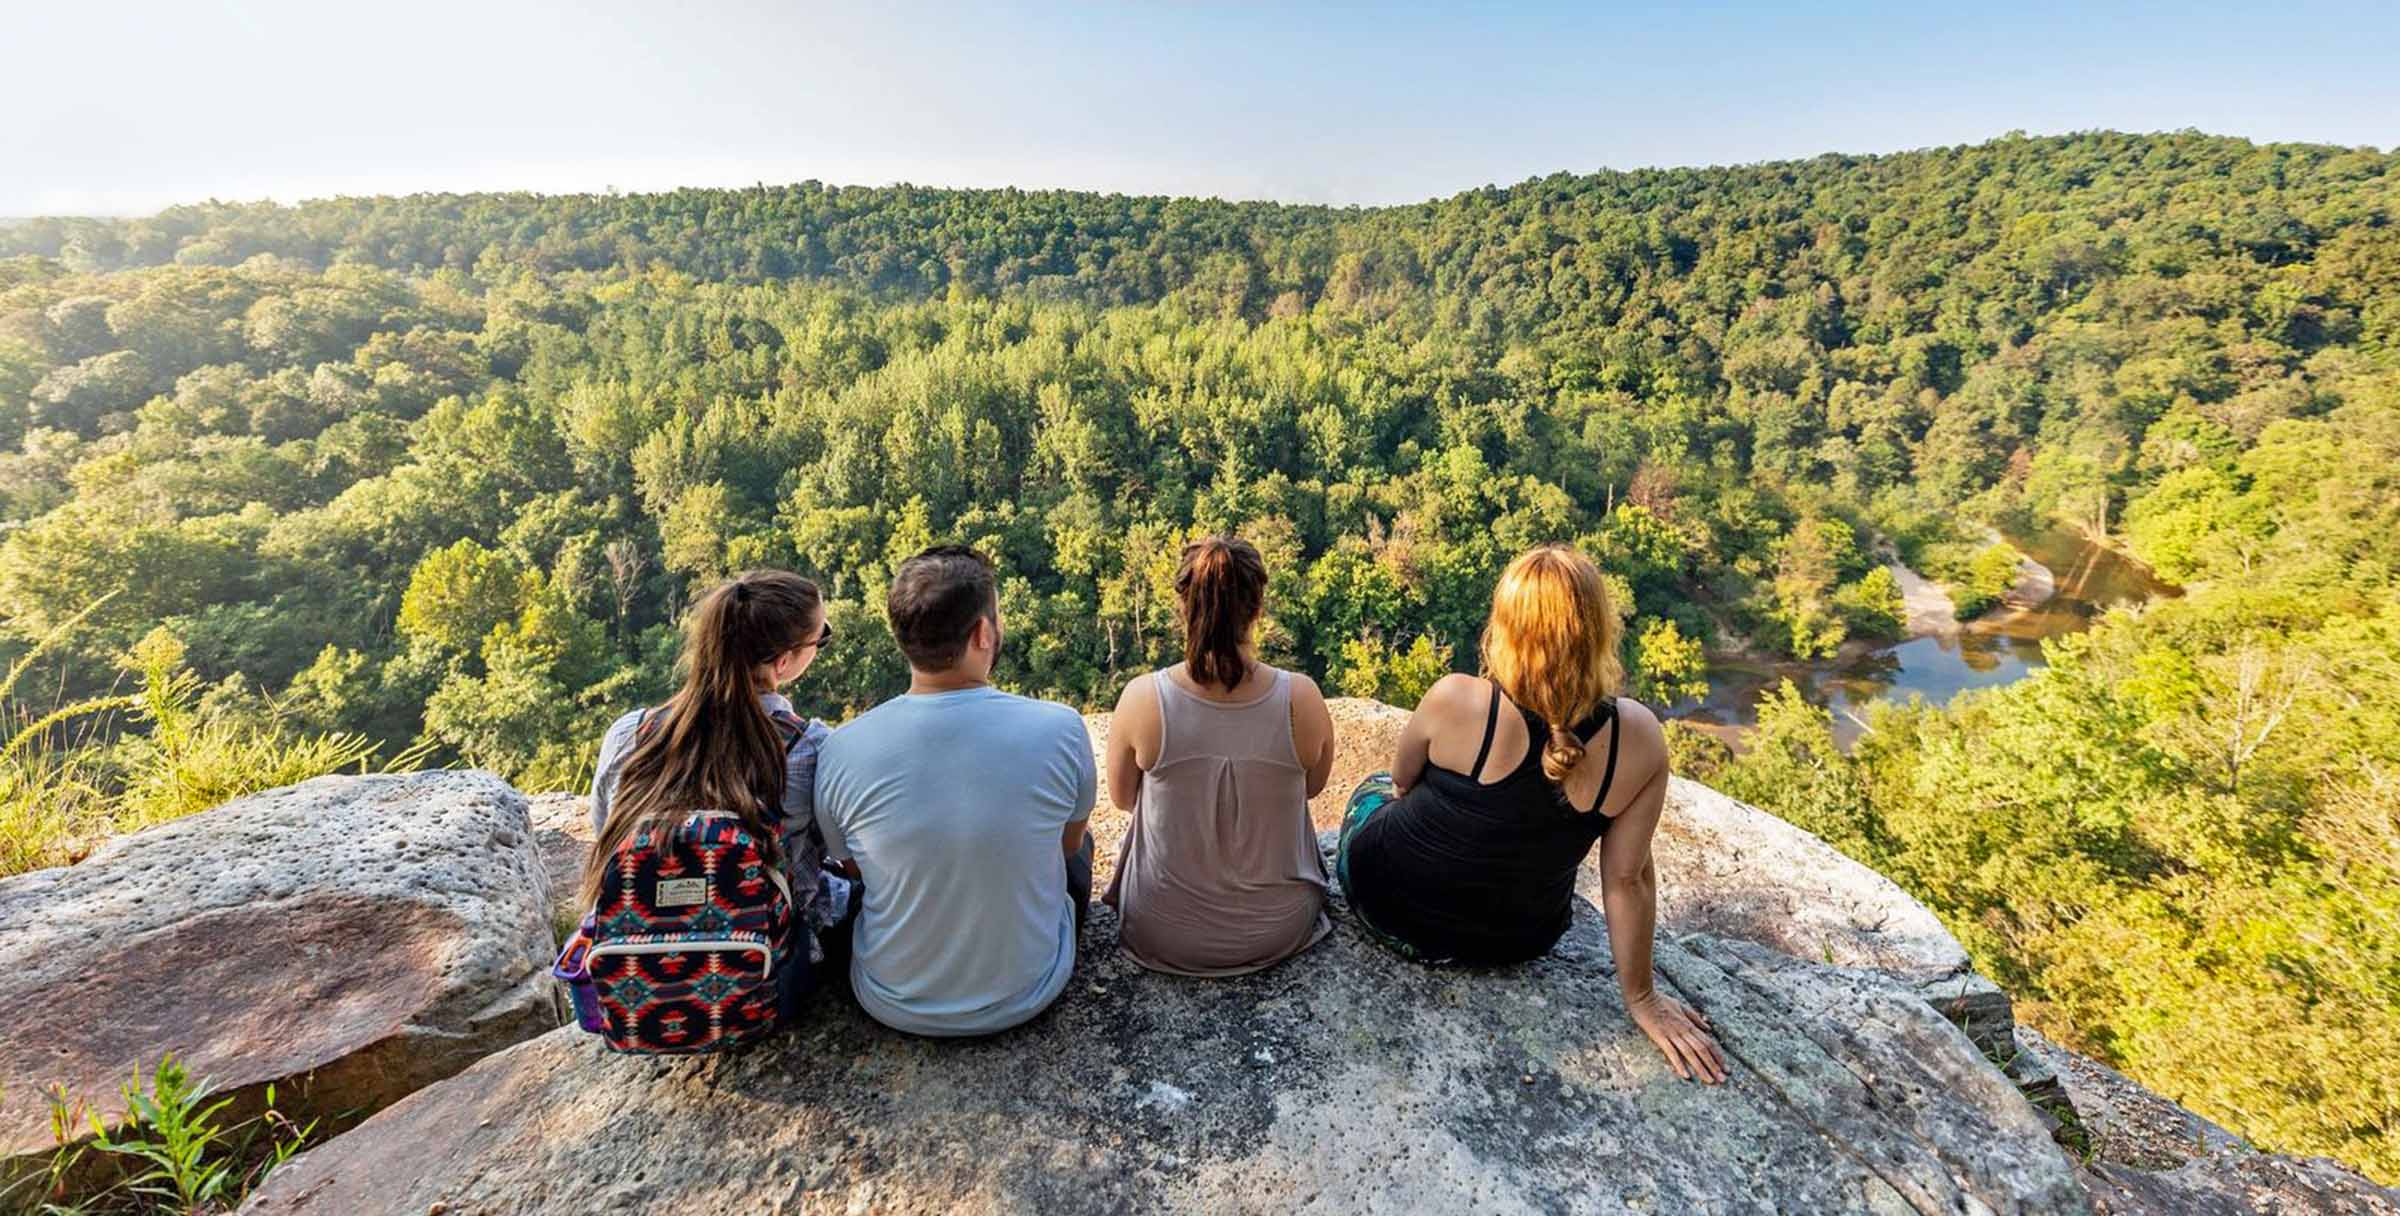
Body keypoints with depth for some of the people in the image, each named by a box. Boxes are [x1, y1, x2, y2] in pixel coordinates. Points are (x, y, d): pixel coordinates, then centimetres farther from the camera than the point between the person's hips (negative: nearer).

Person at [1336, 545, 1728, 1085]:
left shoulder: (1454, 700, -28)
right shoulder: (1639, 738, -21)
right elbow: (1628, 879, -13)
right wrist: (1642, 998, 2)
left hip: (1397, 913, -2)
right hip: (1519, 941, 3)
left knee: (1373, 788, 29)